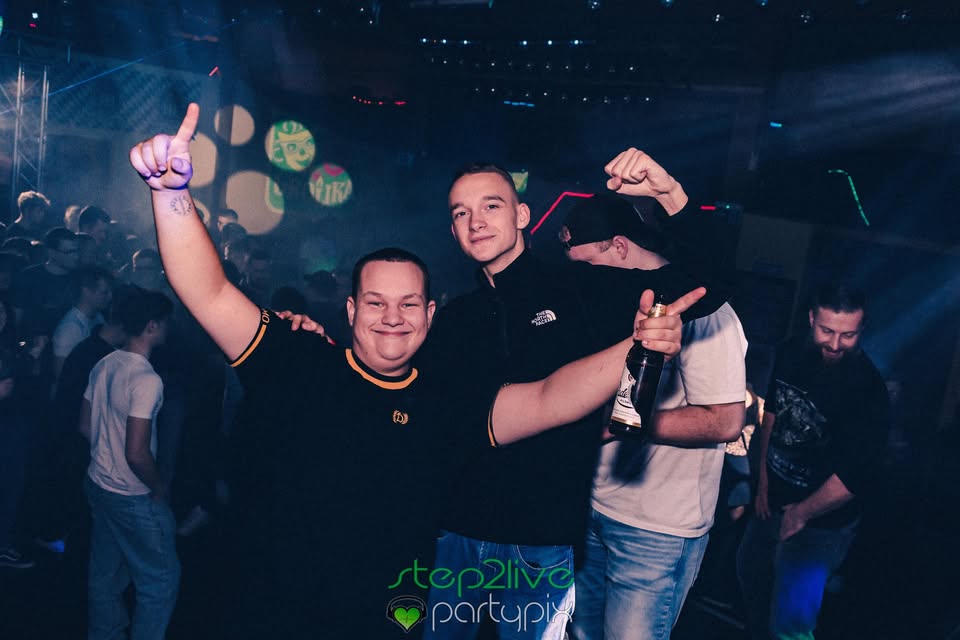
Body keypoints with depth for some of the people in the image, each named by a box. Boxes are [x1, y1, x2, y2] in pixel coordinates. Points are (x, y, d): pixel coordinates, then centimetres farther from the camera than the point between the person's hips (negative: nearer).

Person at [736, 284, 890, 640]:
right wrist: (763, 477, 9)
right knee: (750, 572, 26)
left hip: (820, 521, -7)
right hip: (773, 501, 7)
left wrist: (801, 514, -15)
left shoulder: (868, 390, -26)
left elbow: (853, 477, -27)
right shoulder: (792, 355, -6)